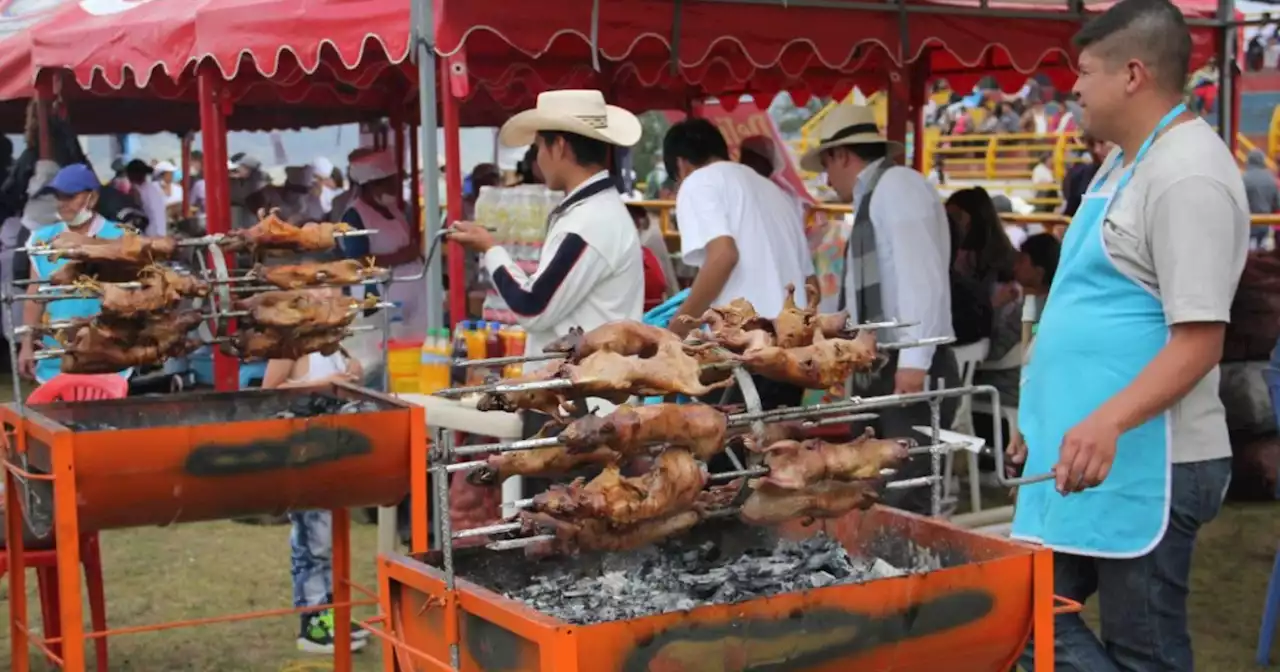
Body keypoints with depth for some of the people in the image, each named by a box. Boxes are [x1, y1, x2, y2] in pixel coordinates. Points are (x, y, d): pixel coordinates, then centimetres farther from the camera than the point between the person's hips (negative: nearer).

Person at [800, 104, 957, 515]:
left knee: (905, 501, -13)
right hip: (882, 370, 10)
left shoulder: (896, 184, -6)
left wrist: (913, 361, -23)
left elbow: (922, 277, -17)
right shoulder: (872, 198, 22)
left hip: (912, 370, -9)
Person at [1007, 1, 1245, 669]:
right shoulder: (1123, 162, 14)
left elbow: (1198, 341, -23)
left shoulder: (1188, 176, -17)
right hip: (1085, 448, 10)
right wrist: (1046, 411, 24)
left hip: (1143, 464, -10)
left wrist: (1108, 422, -36)